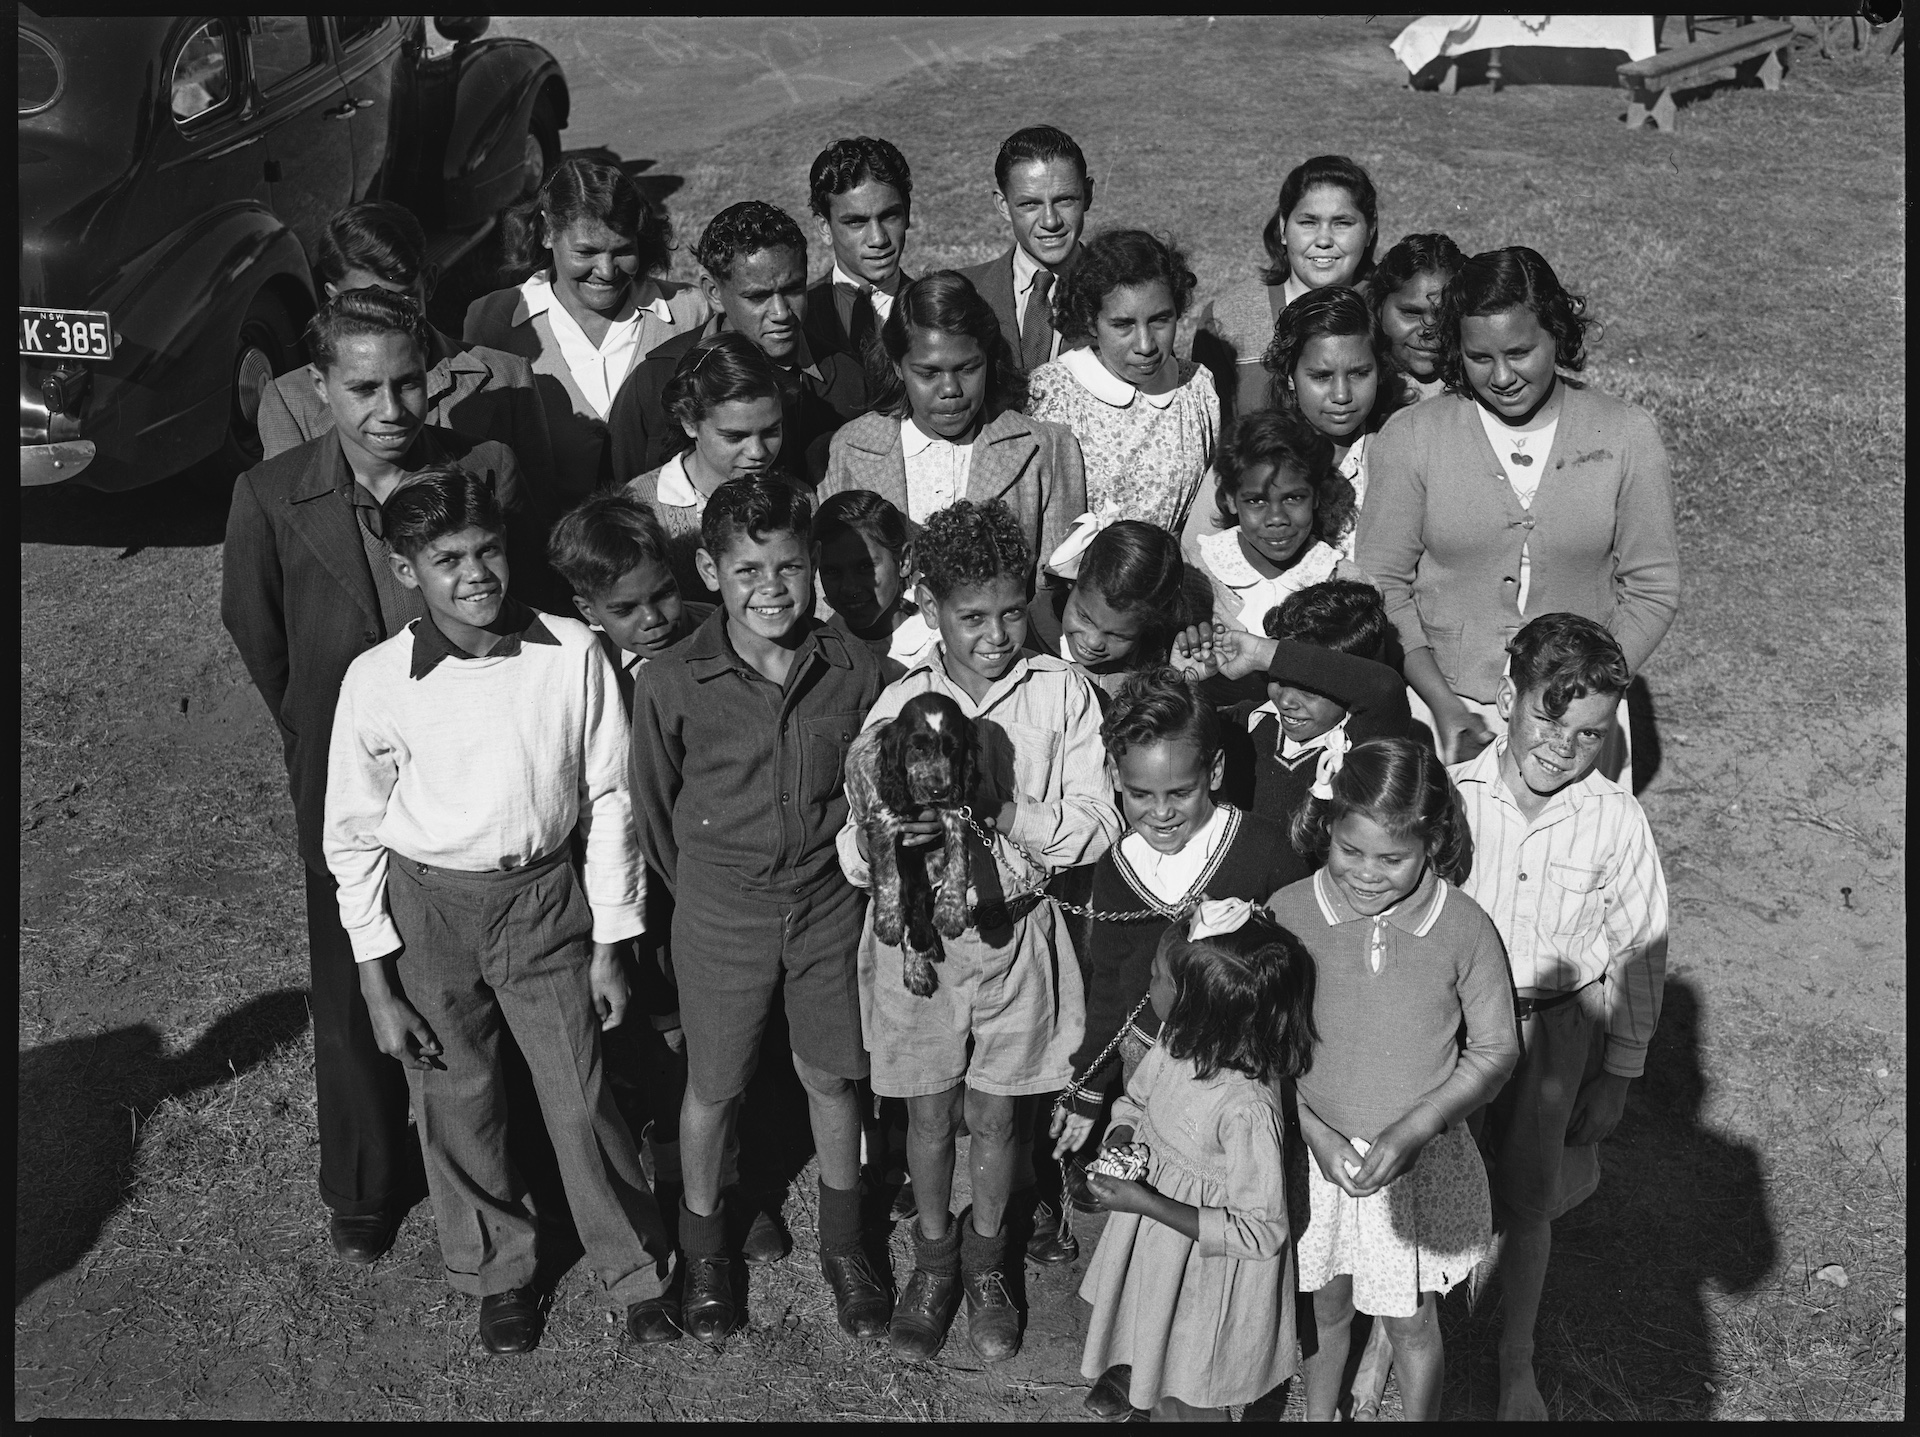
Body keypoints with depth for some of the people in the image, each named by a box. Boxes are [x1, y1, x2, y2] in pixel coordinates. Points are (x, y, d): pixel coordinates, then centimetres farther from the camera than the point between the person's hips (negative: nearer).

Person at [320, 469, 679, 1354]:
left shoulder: (572, 653, -13)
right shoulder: (377, 681, -12)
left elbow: (608, 798, -3)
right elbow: (352, 835, -2)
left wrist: (609, 942, -1)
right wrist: (377, 981, -2)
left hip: (545, 896, 0)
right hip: (428, 907, 1)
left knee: (581, 1099, 6)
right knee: (457, 1105, 14)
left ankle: (638, 1273, 29)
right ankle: (497, 1271, 39)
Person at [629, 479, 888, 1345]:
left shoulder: (853, 671, -11)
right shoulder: (671, 684, -16)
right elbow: (653, 811, -2)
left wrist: (849, 872, 6)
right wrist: (707, 891, 6)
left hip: (830, 902, 1)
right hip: (720, 912, -1)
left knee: (831, 1078, 16)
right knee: (713, 1088, 14)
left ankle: (842, 1243, 39)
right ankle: (703, 1249, 39)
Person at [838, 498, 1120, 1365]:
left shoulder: (1061, 692, -10)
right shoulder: (900, 706, -9)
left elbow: (1097, 825, -12)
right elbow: (855, 854, -11)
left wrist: (1001, 810, -27)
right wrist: (877, 837, -34)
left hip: (1015, 932, 0)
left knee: (994, 1116, 16)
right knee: (930, 1115, 15)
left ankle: (985, 1263, 41)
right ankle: (934, 1261, 41)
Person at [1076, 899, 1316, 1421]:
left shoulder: (1247, 1109, -35)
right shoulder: (1175, 1045, -13)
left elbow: (1259, 1233, -27)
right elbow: (1134, 1103, 8)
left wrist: (1145, 1203, -28)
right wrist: (1120, 1144, -14)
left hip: (1209, 1274, -7)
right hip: (1155, 1259, 7)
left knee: (1189, 1402, 18)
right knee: (1157, 1395, 27)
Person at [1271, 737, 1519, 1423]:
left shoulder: (1464, 929, -15)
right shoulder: (1288, 913, -14)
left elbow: (1495, 1051, -6)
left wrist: (1412, 1130, -16)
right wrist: (1316, 1132, -17)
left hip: (1420, 1160, -1)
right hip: (1315, 1152, 1)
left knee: (1412, 1322, 16)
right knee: (1326, 1307, 21)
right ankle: (1318, 1417, 47)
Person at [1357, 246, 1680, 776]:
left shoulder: (1625, 436, -1)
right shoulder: (1411, 437, -3)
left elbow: (1652, 591, 2)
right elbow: (1380, 584, -3)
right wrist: (1443, 704, -13)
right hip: (1441, 700, 0)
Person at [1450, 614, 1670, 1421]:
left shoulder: (1615, 822, -17)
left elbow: (1637, 952, -4)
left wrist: (1618, 1074, 2)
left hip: (1552, 1028, 0)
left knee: (1523, 1204, 14)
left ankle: (1517, 1365, 39)